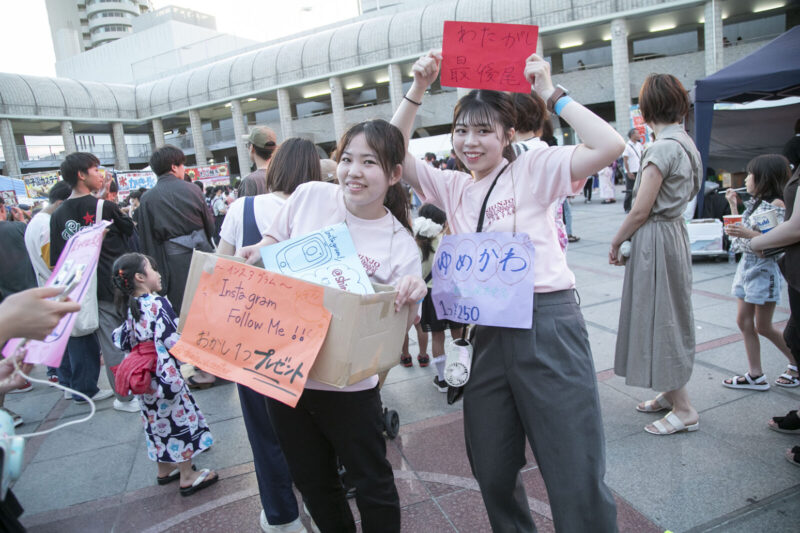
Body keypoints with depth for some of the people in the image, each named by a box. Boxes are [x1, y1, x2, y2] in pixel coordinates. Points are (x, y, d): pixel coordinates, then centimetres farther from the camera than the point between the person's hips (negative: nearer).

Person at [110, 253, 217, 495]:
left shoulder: (129, 307, 6)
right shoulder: (158, 303, -19)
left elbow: (120, 339, 12)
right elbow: (173, 341, -24)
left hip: (144, 379, 8)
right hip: (165, 373, -8)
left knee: (158, 421, 20)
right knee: (180, 419, 4)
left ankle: (164, 469, 36)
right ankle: (187, 476, 13)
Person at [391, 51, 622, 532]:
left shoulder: (534, 169, -1)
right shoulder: (455, 188, 13)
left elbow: (610, 145, -15)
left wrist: (551, 94, -10)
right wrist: (417, 90, 1)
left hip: (547, 325, -5)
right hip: (489, 332, 6)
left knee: (577, 482, 0)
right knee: (492, 474, 19)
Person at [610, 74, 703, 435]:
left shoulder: (663, 147, -19)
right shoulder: (686, 142, 10)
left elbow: (641, 210, -20)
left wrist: (616, 242, -6)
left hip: (655, 238, -10)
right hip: (675, 231, 10)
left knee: (659, 317, -1)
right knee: (667, 316, 17)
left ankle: (683, 409, 9)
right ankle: (671, 392, 30)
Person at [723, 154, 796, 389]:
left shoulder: (777, 204, -13)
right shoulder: (754, 203, 13)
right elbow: (741, 227, 17)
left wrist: (748, 234, -29)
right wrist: (733, 205, 15)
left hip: (764, 267, -9)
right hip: (746, 264, 9)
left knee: (763, 327, 1)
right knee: (744, 322, 7)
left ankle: (796, 364, 23)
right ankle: (756, 376, 13)